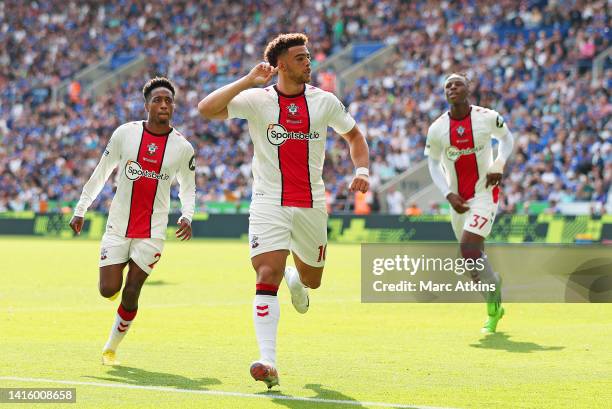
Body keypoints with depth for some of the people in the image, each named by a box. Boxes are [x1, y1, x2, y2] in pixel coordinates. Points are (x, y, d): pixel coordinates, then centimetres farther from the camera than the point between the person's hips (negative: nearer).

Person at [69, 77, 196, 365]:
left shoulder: (183, 148, -1)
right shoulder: (125, 134, -3)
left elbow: (187, 188, 13)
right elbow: (101, 173, 7)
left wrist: (186, 217, -6)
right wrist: (80, 210, 8)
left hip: (152, 232, 0)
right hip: (118, 227, 0)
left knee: (130, 294, -3)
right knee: (108, 290, -7)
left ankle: (111, 349, 18)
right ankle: (116, 275, 32)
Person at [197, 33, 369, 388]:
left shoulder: (324, 101, 2)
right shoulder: (257, 100, -6)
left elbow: (354, 135, 17)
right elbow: (206, 109, -17)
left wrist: (362, 170, 0)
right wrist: (248, 80, -21)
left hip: (311, 205, 3)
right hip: (269, 203, -3)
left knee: (311, 279, 15)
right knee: (268, 275, -18)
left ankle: (295, 279, 56)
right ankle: (268, 363, -23)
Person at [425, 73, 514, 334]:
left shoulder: (488, 118, -10)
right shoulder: (437, 129, -5)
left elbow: (506, 138, 9)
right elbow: (433, 165, 7)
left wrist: (499, 165, -8)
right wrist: (448, 195, -6)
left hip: (485, 193, -4)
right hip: (458, 199, 4)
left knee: (468, 249, -20)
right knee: (473, 257, 11)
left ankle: (493, 299, 1)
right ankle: (495, 307, 33)